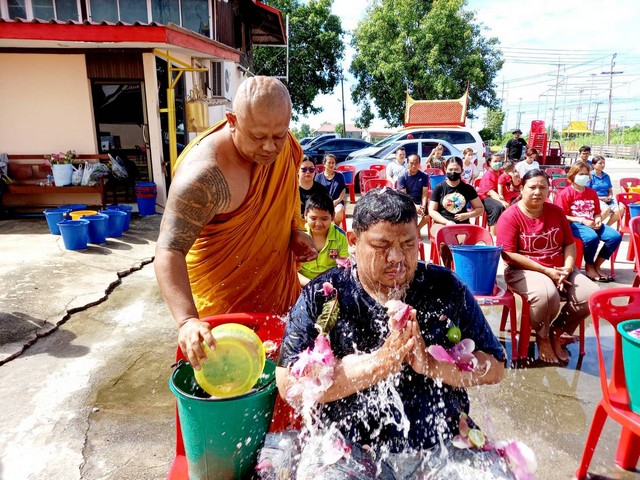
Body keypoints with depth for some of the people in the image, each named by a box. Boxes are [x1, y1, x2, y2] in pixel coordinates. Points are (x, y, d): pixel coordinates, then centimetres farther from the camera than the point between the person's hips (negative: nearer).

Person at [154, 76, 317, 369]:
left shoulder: (284, 145, -11)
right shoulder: (204, 176, -33)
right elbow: (169, 252, -36)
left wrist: (296, 229, -4)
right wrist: (187, 320, -49)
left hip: (278, 279, 7)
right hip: (226, 295, -6)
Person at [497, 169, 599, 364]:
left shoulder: (556, 212, 8)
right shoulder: (510, 216, -10)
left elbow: (569, 244, 10)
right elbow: (509, 255, -16)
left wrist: (567, 269, -10)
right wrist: (546, 271, -18)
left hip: (559, 269, 6)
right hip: (524, 271, -6)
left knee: (590, 295, -17)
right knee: (547, 294, -36)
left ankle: (556, 333, 8)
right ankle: (542, 338, -3)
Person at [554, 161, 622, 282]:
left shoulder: (592, 193, 18)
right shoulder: (565, 193, -2)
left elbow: (597, 212, 22)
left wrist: (598, 220, -3)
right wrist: (582, 220, -16)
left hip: (591, 224, 7)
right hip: (574, 224, -6)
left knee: (616, 236, -17)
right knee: (592, 237, -37)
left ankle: (597, 265, 2)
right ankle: (589, 266, -7)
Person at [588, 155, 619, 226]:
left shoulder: (606, 176, 16)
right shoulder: (590, 176, -4)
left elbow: (610, 190, 24)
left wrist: (610, 196, 1)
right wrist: (601, 198, -12)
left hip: (607, 200, 6)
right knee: (607, 209, -35)